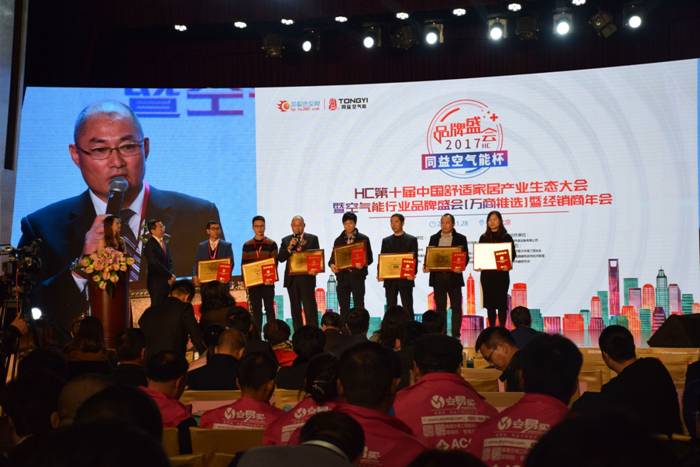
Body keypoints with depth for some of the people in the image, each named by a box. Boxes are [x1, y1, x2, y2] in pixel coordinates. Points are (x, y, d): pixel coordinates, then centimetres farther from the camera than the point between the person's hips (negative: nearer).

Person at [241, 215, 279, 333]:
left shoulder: (271, 244, 2)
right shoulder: (247, 245, 8)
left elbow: (275, 262, -1)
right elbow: (244, 264, 8)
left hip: (267, 282, -2)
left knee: (269, 308, 0)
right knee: (256, 310, 5)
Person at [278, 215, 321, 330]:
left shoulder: (312, 238, 5)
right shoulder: (286, 240, 11)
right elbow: (280, 258, 1)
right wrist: (290, 248, -12)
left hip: (306, 278, -3)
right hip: (291, 278, 3)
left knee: (310, 308, -7)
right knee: (295, 309, 7)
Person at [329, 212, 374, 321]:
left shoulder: (363, 239, 5)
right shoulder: (338, 240, 13)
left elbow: (369, 258, 3)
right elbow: (333, 257, 11)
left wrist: (363, 264, -18)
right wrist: (332, 265, -12)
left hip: (357, 276, -3)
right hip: (342, 276, 3)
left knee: (359, 306, -3)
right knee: (344, 307, 4)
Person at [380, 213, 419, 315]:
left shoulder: (411, 240, 5)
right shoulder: (386, 241, 15)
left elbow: (414, 258, -2)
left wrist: (413, 273, -19)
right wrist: (379, 273, -7)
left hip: (405, 279, -3)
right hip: (389, 280, 3)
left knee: (407, 307, -3)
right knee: (391, 308, 4)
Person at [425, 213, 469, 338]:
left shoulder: (460, 238, 4)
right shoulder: (434, 238, 12)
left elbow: (466, 257, 0)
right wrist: (426, 266, -8)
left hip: (454, 276, -2)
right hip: (438, 276, 2)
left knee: (456, 307, -1)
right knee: (440, 307, 6)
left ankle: (456, 335, 4)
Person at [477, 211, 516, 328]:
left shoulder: (506, 237, 4)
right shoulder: (483, 238, 11)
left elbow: (512, 255, 0)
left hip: (501, 274, -2)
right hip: (487, 274, 2)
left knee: (501, 302, -2)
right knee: (489, 303, 3)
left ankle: (502, 328, 1)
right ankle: (492, 329, 8)